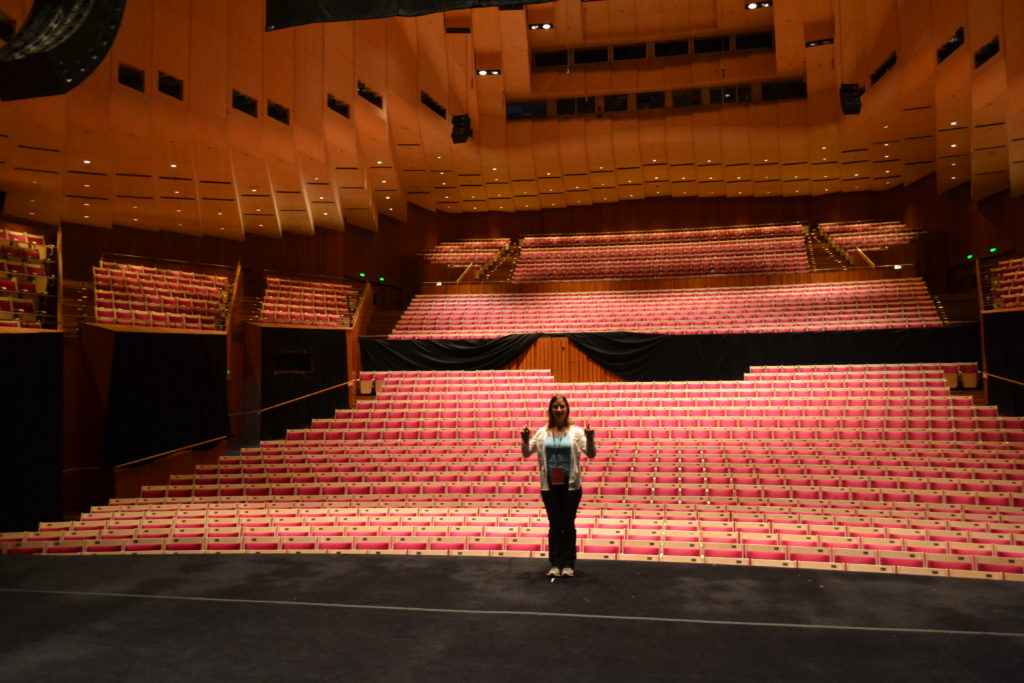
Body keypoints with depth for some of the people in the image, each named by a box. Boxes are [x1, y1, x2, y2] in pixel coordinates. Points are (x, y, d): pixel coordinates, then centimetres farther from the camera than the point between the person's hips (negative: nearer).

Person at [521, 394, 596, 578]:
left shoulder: (576, 431, -4)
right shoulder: (542, 432, 2)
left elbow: (591, 455, -7)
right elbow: (526, 454, 5)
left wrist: (590, 440, -27)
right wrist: (525, 440, -16)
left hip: (571, 485, -1)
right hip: (549, 486, 2)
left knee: (568, 524, 8)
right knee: (554, 525, 9)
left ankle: (568, 564, 19)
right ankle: (555, 564, 18)